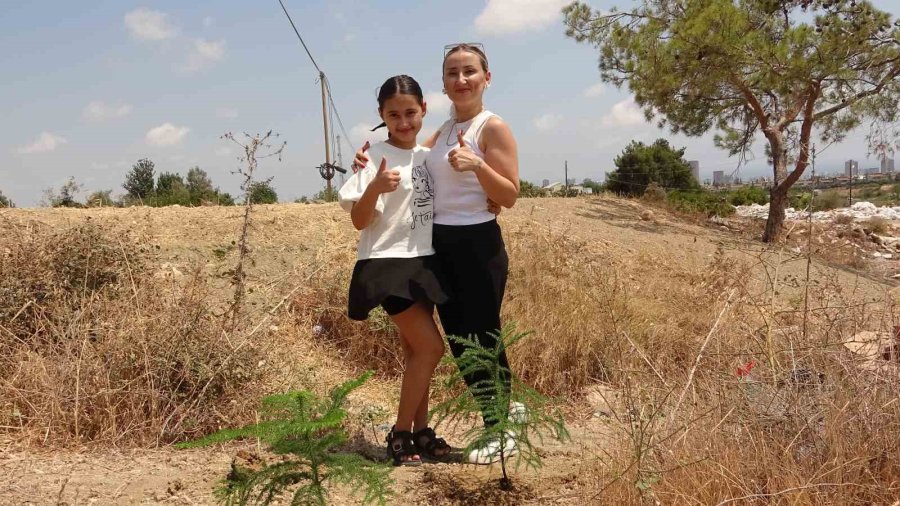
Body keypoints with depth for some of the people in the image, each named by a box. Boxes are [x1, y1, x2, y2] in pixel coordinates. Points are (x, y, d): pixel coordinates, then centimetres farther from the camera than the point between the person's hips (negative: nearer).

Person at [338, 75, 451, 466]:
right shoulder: (375, 158, -11)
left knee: (416, 350, 10)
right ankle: (399, 433, 2)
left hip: (423, 262, 7)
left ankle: (420, 430, 20)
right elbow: (359, 221, -14)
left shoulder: (428, 156, 10)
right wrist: (375, 188, -31)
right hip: (387, 264, -7)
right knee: (430, 347, -11)